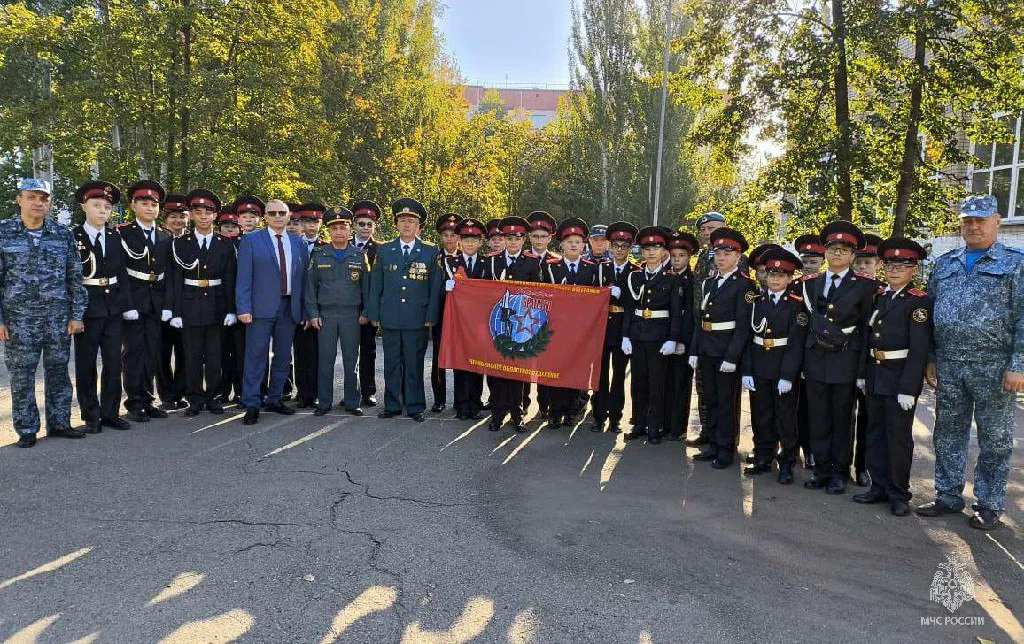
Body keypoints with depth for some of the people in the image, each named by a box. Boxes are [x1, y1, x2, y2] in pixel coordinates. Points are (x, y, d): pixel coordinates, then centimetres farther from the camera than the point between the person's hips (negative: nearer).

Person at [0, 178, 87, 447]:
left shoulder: (63, 234, 4)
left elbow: (75, 277, 5)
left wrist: (77, 315, 0)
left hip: (59, 318, 1)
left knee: (59, 371, 8)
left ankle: (59, 423, 19)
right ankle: (27, 429, 15)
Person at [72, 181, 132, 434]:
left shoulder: (116, 238, 8)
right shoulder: (72, 237, -4)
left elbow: (122, 273, 9)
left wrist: (126, 304, 1)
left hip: (113, 308, 4)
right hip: (86, 308, -4)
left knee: (114, 363, 8)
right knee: (86, 364, 6)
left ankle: (110, 413, 19)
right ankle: (91, 416, 16)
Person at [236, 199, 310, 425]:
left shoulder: (298, 243, 12)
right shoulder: (251, 241, 3)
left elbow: (303, 278, 12)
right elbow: (243, 277, -3)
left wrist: (304, 310, 7)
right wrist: (244, 308, -12)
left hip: (289, 308, 4)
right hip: (261, 307, -4)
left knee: (283, 356, 10)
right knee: (256, 357, -4)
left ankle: (274, 399, 23)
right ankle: (251, 405, 2)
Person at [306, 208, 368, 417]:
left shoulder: (360, 256, 6)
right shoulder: (318, 254, 5)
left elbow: (366, 286, 7)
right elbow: (310, 285, 6)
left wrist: (365, 312, 0)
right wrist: (313, 313, -1)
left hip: (352, 315, 0)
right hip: (326, 314, 0)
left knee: (351, 359, 4)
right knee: (325, 359, 2)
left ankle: (351, 401, 13)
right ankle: (324, 402, 11)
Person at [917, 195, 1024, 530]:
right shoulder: (944, 264, 12)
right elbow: (930, 312, 14)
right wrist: (929, 358, 9)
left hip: (994, 367, -4)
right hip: (948, 365, 4)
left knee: (995, 439, 6)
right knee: (948, 434, 10)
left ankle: (990, 505, 17)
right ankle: (948, 497, 22)